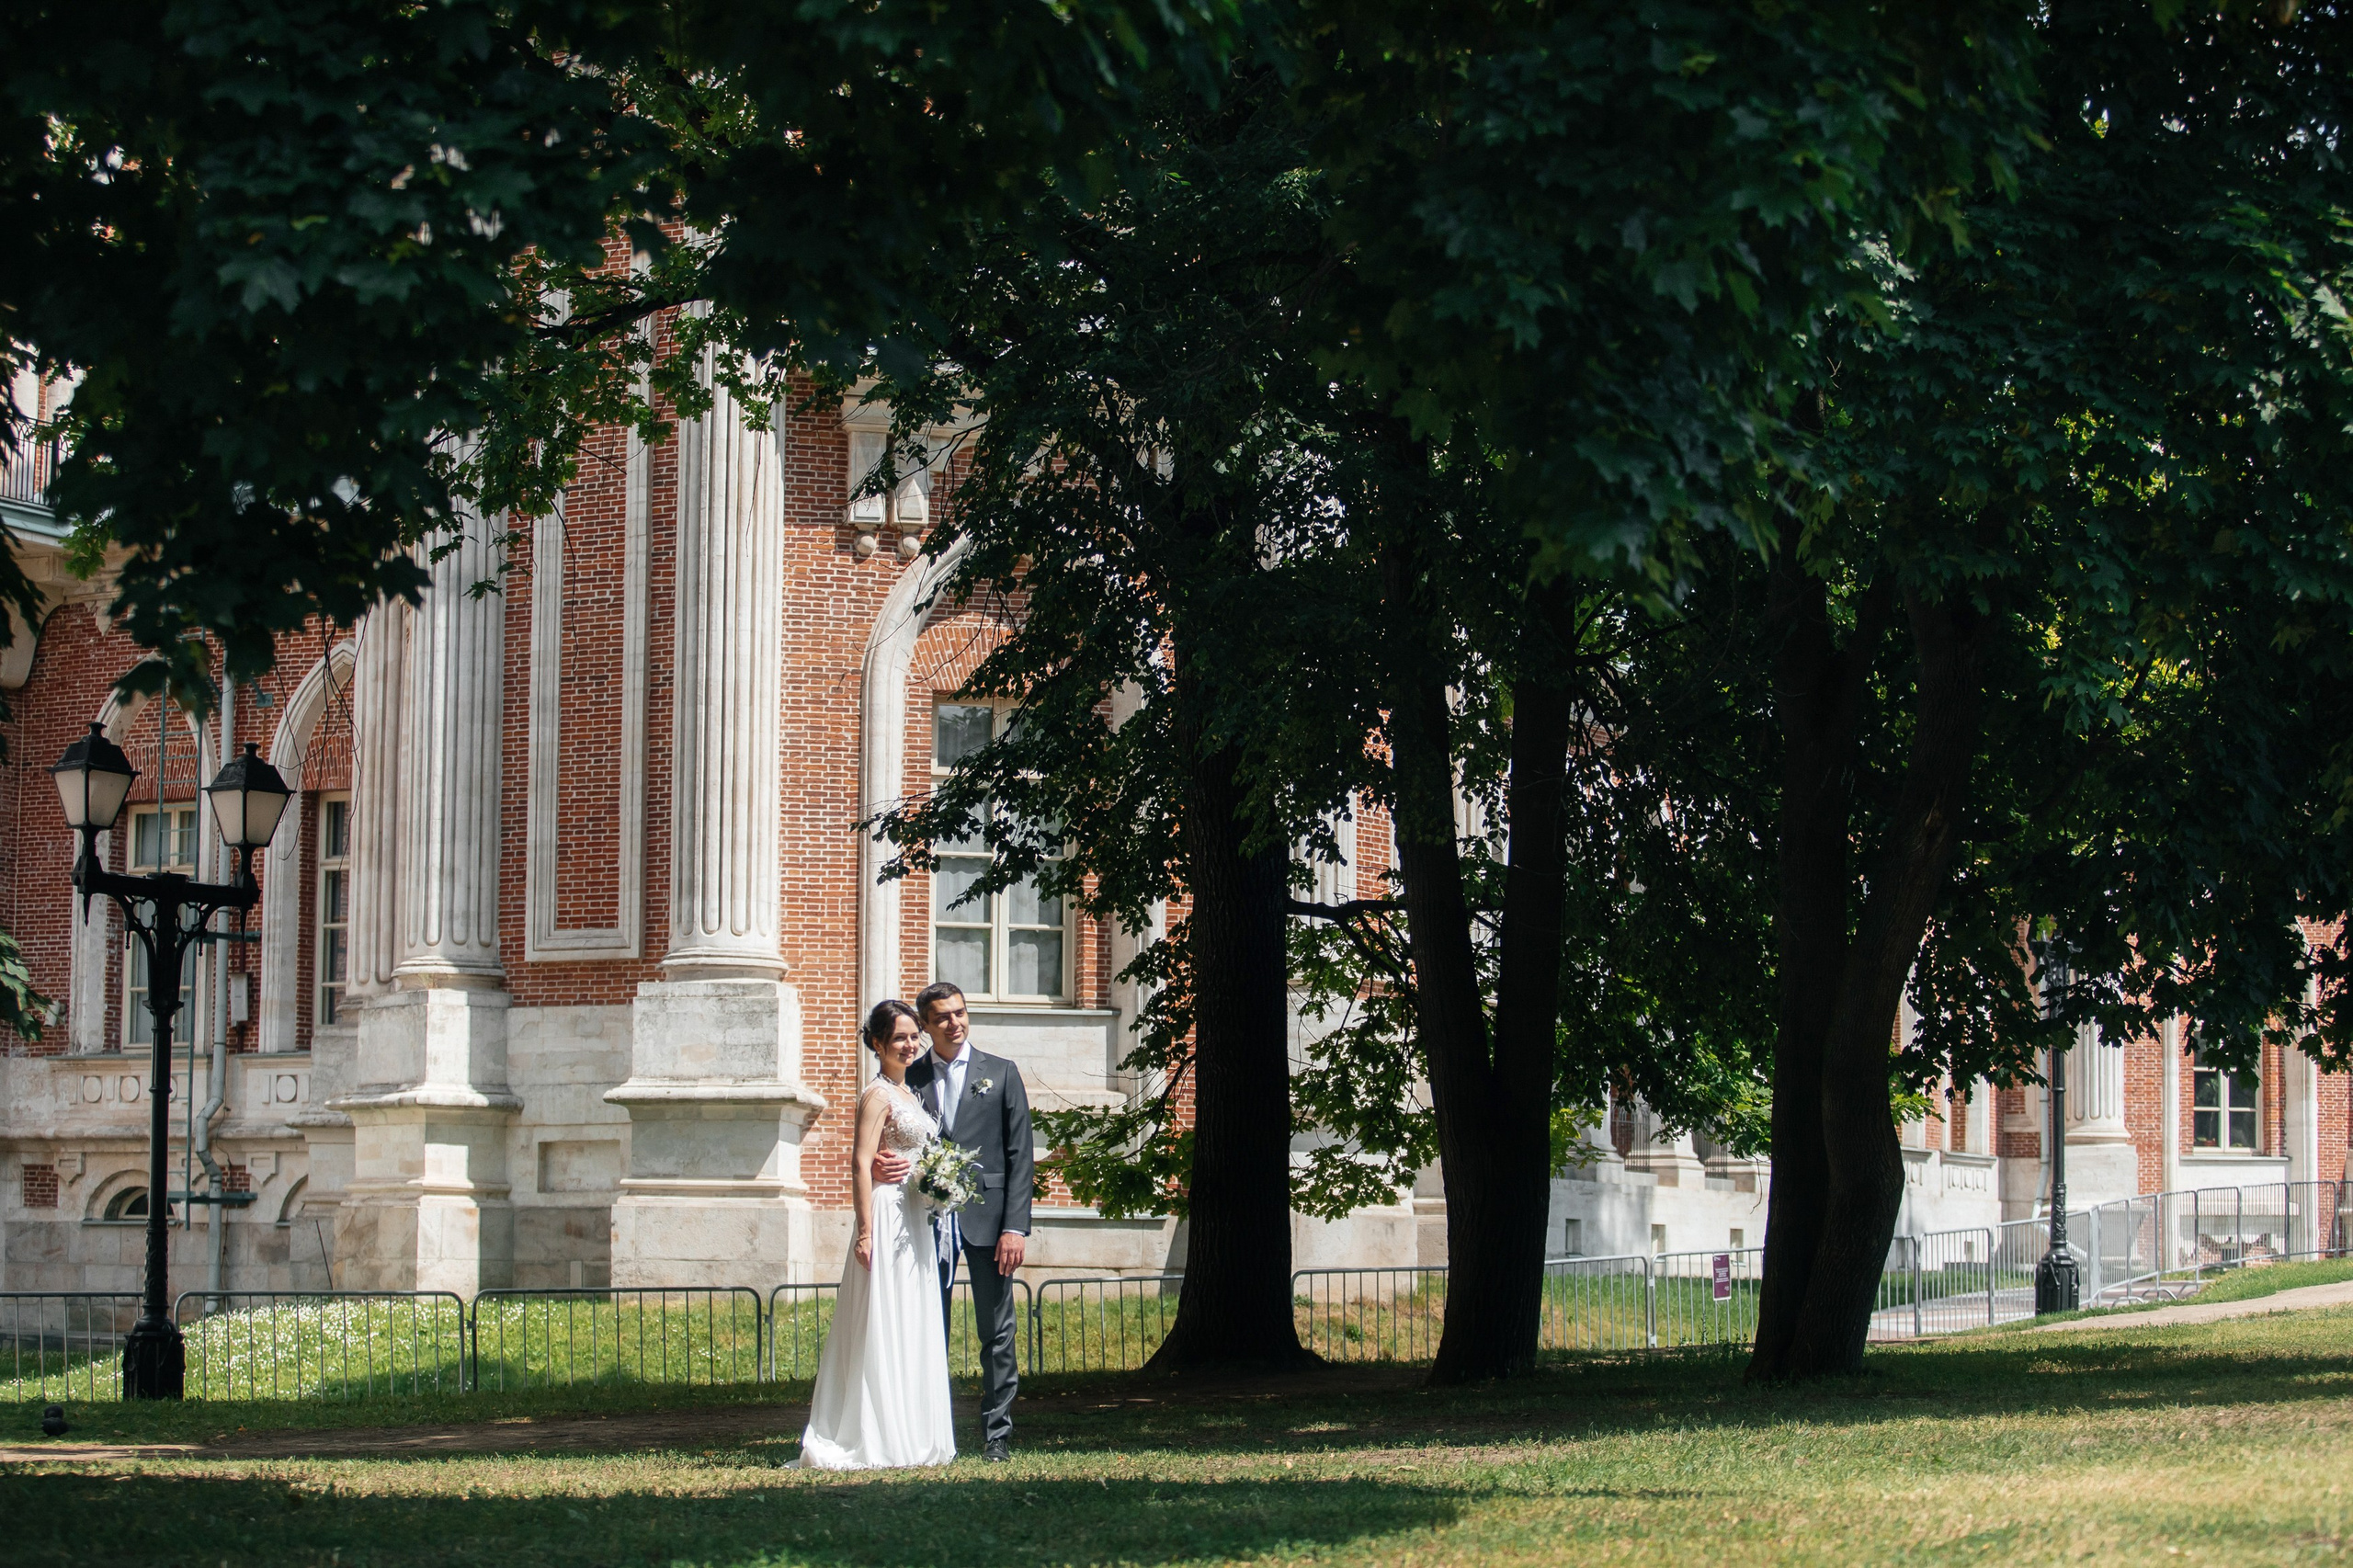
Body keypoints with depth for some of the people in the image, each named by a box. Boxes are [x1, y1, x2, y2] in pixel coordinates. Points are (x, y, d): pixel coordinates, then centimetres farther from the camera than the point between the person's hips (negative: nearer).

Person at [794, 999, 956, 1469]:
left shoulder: (909, 1093, 16)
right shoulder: (877, 1096, -11)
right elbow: (861, 1163, -17)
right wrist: (865, 1231, -22)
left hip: (914, 1222, 9)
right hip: (887, 1216, -9)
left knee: (913, 1333, 10)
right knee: (881, 1329, -7)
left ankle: (911, 1438, 14)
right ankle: (877, 1442, -6)